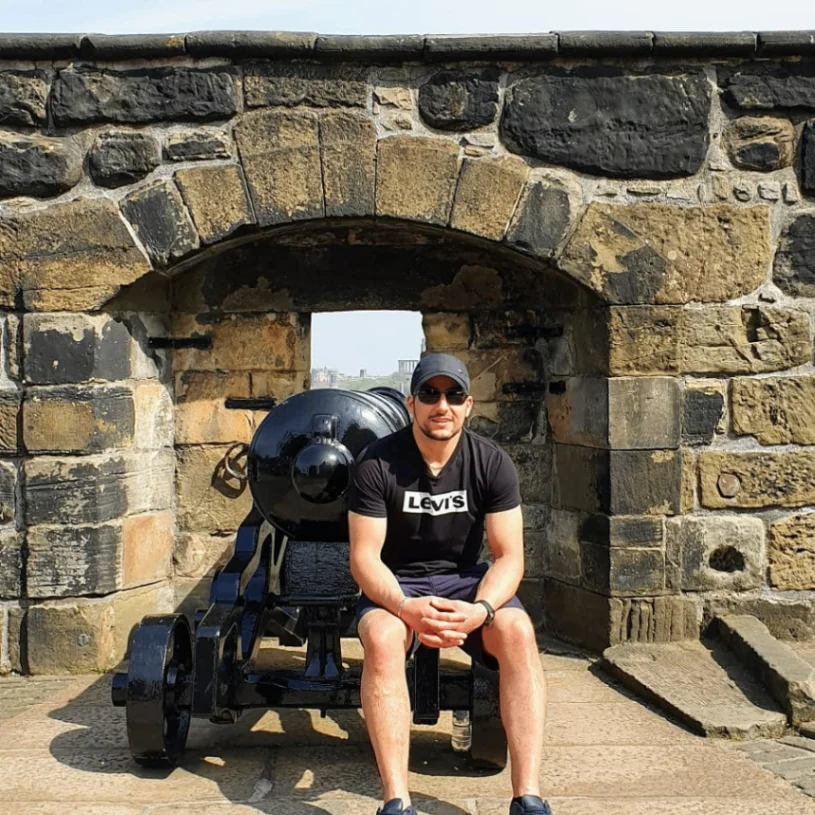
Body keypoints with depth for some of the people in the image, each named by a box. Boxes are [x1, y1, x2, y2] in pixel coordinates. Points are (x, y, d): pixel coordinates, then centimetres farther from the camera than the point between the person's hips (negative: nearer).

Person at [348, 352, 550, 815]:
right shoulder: (378, 463, -12)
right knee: (380, 637, -34)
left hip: (465, 578, 1)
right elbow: (364, 557, -14)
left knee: (518, 631, -29)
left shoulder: (493, 463, -8)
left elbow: (509, 556, -10)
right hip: (397, 584, -1)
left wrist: (481, 609, -30)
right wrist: (406, 607, -33)